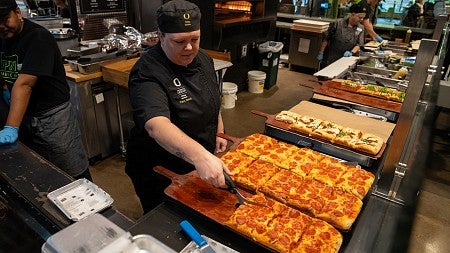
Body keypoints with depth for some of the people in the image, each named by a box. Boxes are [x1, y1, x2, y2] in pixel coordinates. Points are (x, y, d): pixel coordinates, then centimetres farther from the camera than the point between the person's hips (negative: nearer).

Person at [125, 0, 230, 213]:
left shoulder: (202, 59, -4)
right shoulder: (147, 74, -29)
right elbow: (156, 125, -46)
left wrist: (219, 133, 10)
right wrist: (199, 156, -59)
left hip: (200, 165, 7)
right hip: (158, 173, -6)